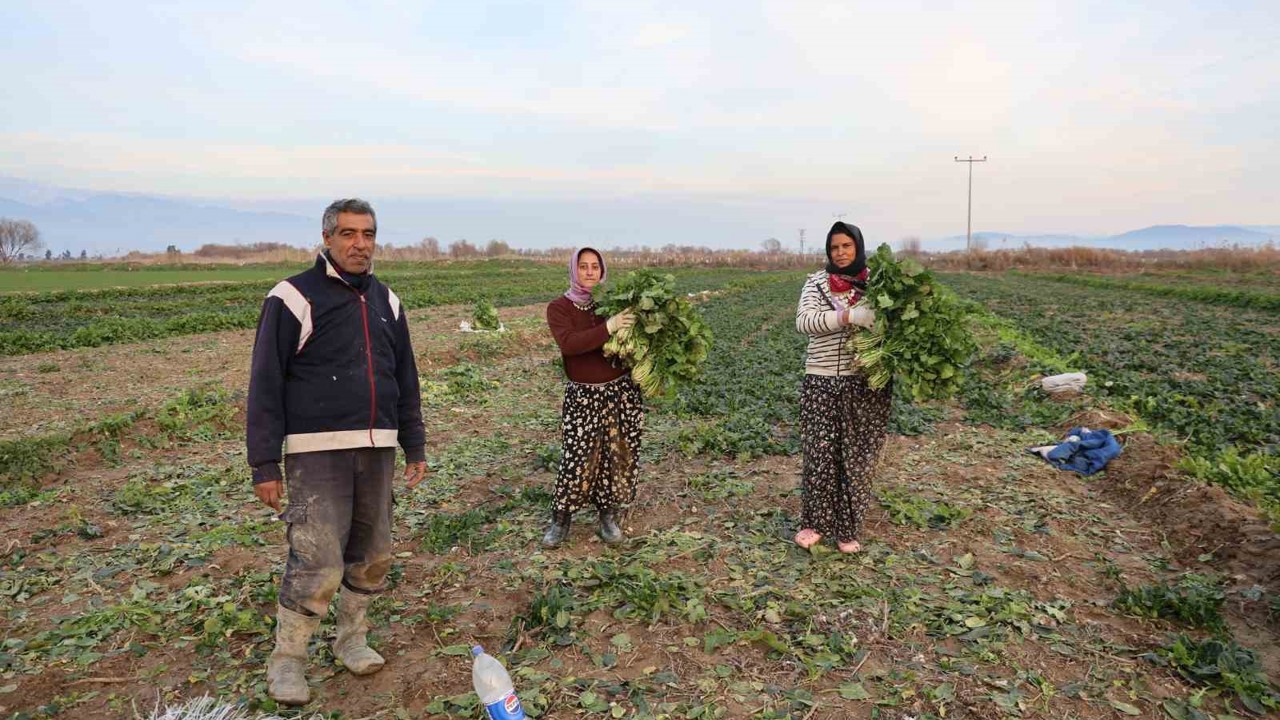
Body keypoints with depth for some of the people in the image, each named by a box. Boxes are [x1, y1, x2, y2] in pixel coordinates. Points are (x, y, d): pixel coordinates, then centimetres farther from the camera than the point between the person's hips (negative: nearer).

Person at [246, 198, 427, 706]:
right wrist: (264, 464, -9)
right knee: (318, 563, -7)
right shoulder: (294, 298, -5)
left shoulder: (386, 302, 12)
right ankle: (287, 659, 15)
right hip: (317, 452, -5)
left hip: (377, 450, 6)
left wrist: (414, 446, 16)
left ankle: (351, 639, 33)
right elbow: (265, 385, -6)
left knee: (372, 555, 12)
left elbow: (405, 379, 17)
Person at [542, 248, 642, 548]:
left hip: (621, 391, 3)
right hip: (582, 395, -3)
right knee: (577, 457, -3)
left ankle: (609, 516, 26)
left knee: (619, 454, 8)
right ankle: (560, 519, 17)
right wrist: (609, 327, -30)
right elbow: (569, 344, -23)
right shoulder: (559, 308, -5)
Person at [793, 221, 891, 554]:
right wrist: (848, 316, -26)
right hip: (821, 382, 0)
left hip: (865, 382, 1)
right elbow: (803, 321, -13)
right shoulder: (816, 282, 2)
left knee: (857, 457, 7)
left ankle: (847, 529, 22)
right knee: (819, 455, 5)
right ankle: (815, 523, 23)